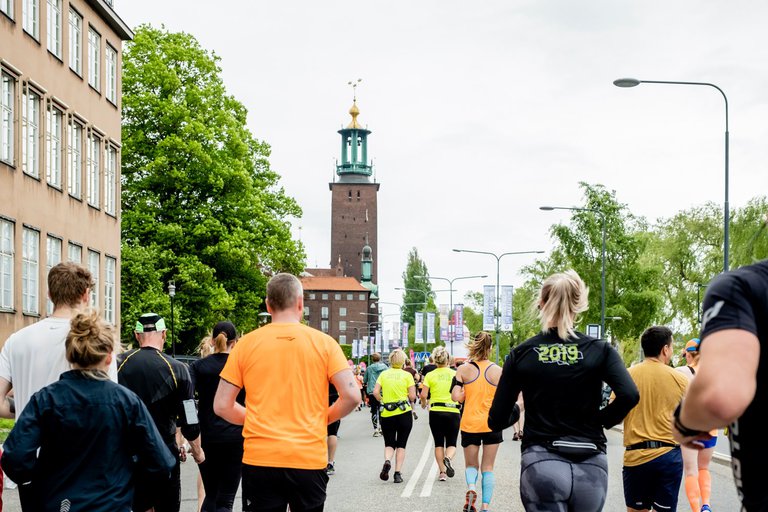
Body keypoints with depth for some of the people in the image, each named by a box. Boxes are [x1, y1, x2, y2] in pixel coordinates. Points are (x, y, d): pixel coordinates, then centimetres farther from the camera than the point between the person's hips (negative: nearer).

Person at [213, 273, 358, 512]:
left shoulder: (246, 344, 2)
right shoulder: (323, 342, 0)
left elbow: (221, 406, 0)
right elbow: (351, 396, -6)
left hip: (259, 459, 0)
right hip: (310, 459, 0)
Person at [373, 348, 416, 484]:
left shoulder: (384, 374, 3)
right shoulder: (407, 375, -3)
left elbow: (376, 392, -4)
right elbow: (412, 396, -6)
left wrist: (383, 401, 12)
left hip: (386, 413, 2)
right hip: (404, 412, -1)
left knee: (389, 443, 12)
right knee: (401, 444, 9)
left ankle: (387, 461, -18)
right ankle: (397, 473, 3)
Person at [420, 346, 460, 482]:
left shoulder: (430, 375, -1)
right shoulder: (455, 374, 0)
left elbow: (423, 395, -7)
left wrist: (423, 404, 13)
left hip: (436, 411, 0)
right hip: (453, 411, 0)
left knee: (439, 443, 12)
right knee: (451, 443, 9)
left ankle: (442, 471, 7)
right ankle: (448, 458, -23)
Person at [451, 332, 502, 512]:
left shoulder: (464, 370, -5)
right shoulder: (498, 371, -3)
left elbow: (456, 397, -13)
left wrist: (466, 394, 8)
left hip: (470, 424, 0)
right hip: (492, 423, 0)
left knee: (471, 464, 15)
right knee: (488, 467, 10)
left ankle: (471, 486, -15)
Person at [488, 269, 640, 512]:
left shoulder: (522, 354, 2)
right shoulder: (600, 350, 2)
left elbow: (497, 421, 1)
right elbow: (629, 395, -14)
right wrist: (603, 420, 5)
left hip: (541, 465, -1)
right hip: (591, 467, 2)